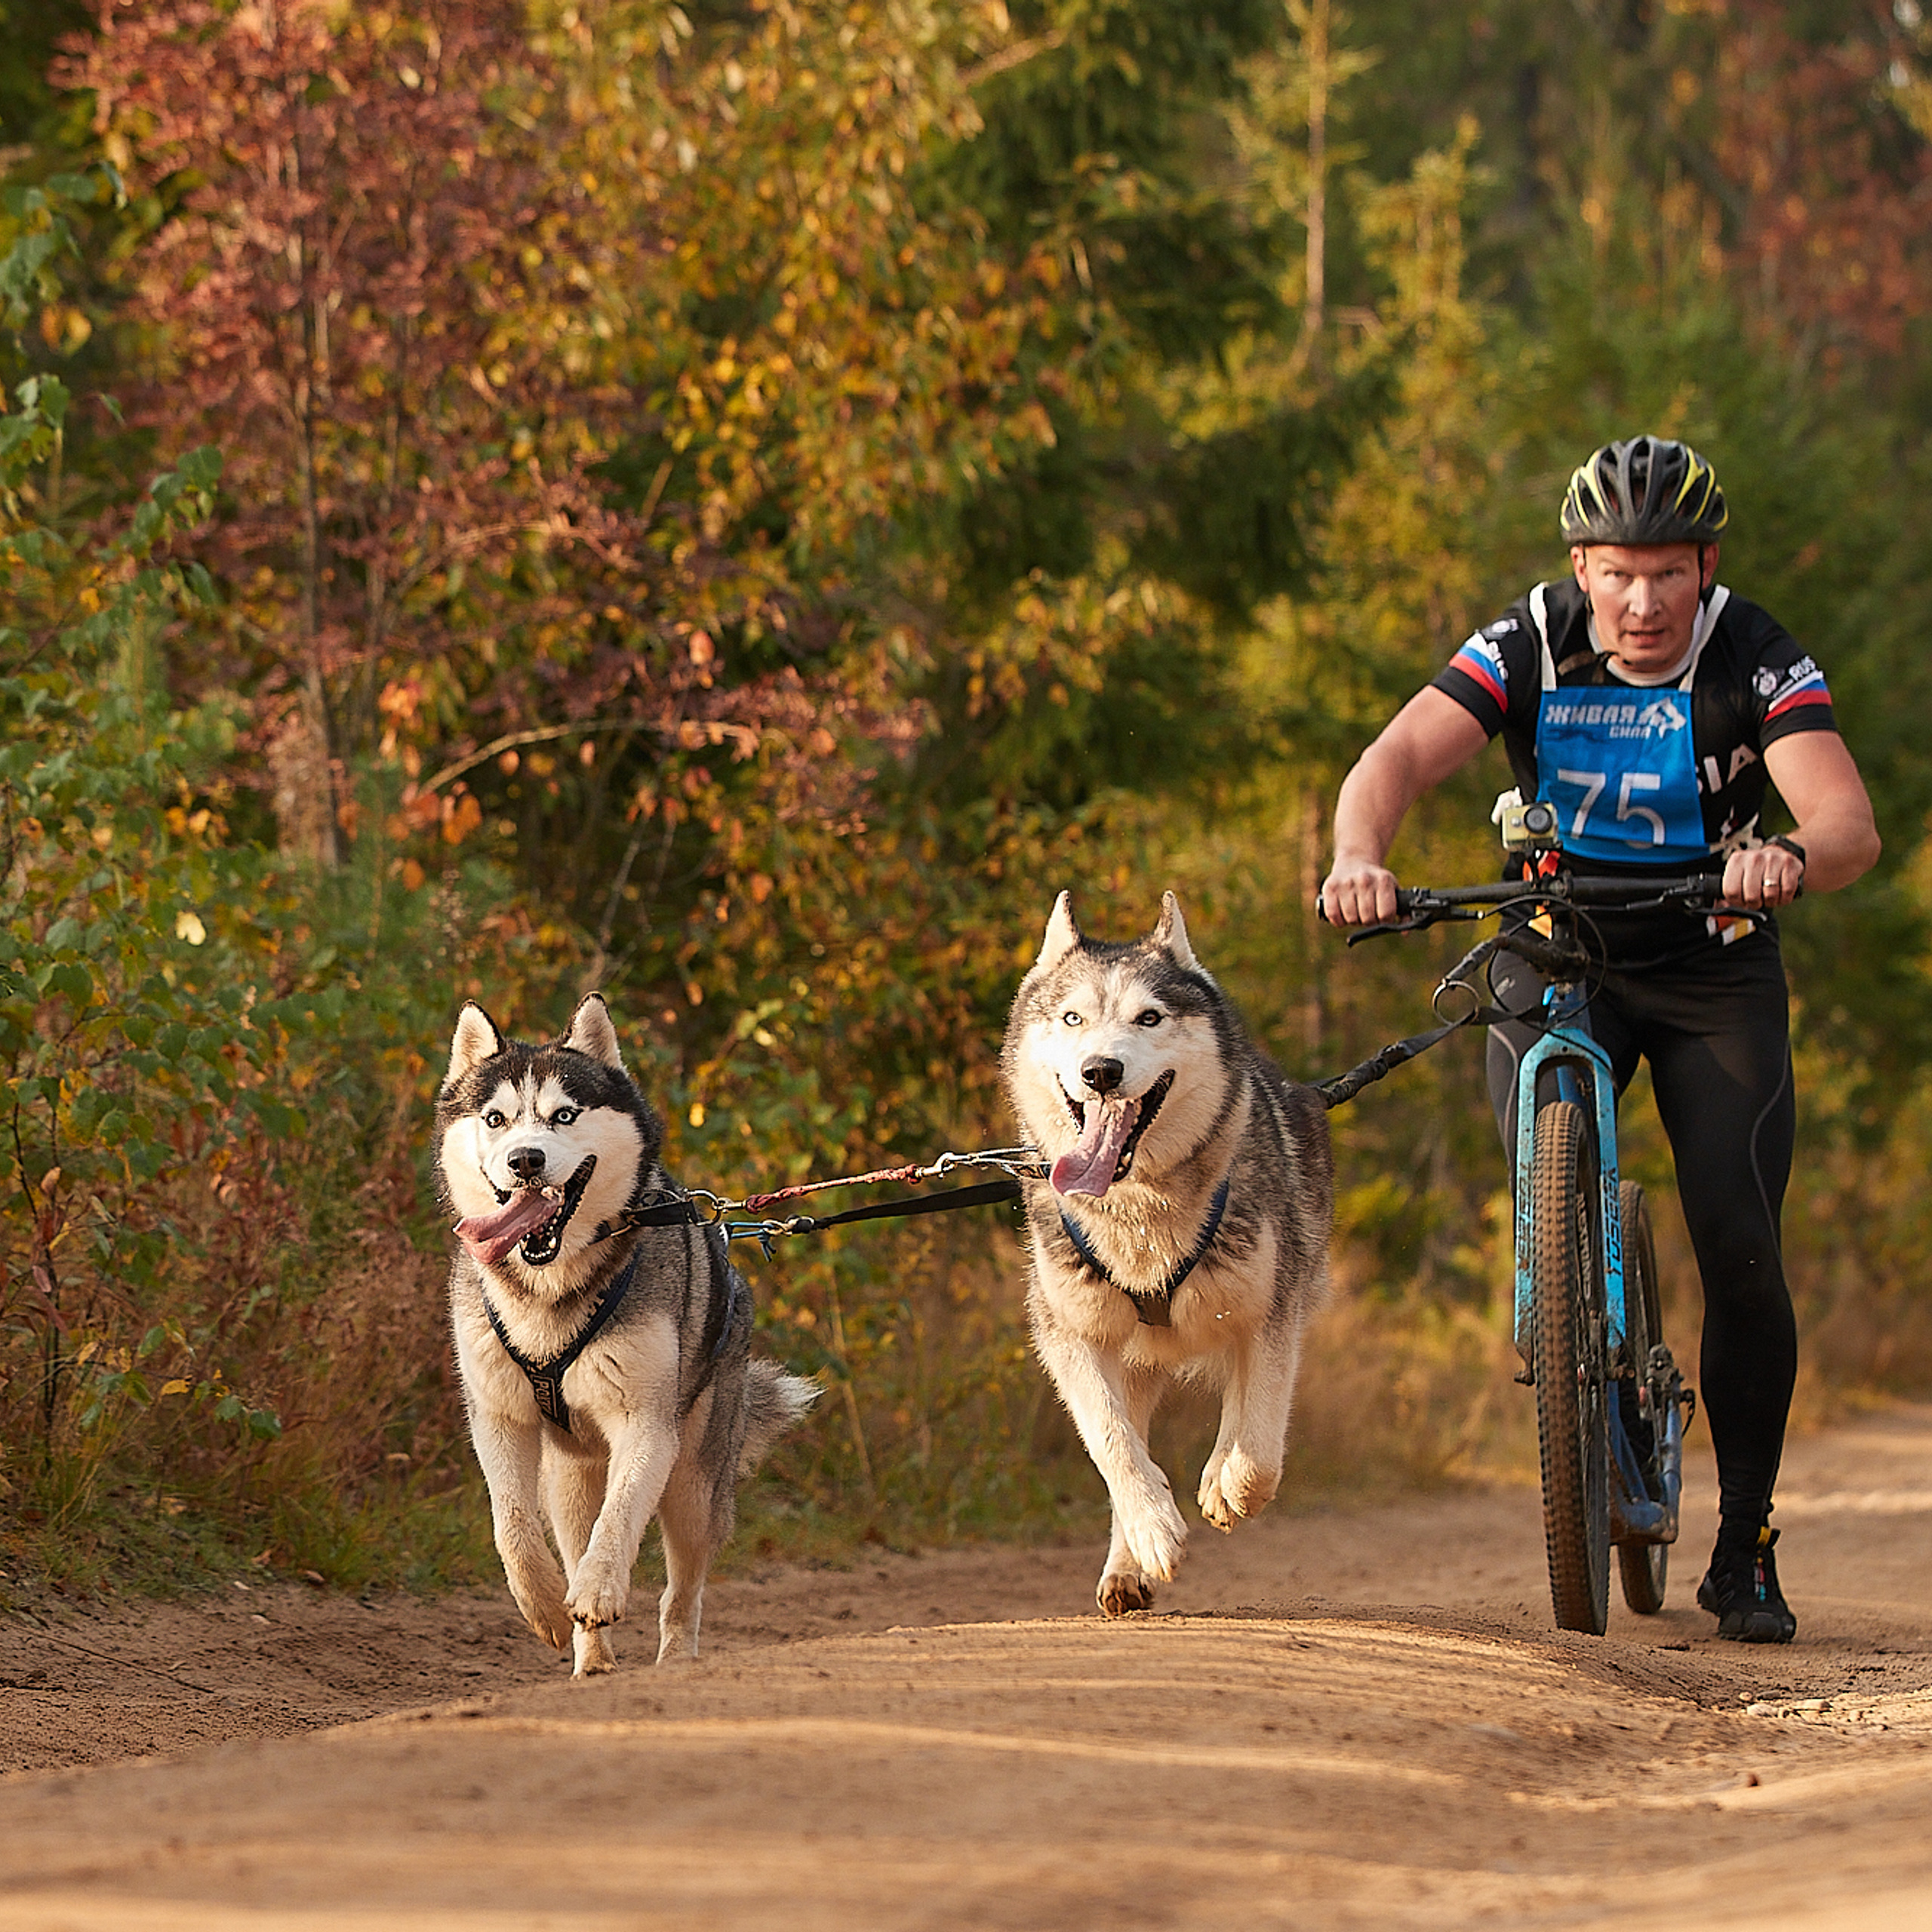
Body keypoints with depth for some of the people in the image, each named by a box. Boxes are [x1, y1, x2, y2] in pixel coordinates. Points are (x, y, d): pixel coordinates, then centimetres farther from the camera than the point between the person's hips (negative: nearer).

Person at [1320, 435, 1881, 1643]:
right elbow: (1398, 759, -27)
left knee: (1741, 1254, -12)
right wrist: (1360, 855, -49)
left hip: (1714, 968, -1)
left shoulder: (1758, 661, -18)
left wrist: (1793, 857, -55)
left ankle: (1746, 1546, 1)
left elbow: (1852, 826, -31)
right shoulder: (1529, 649, -15)